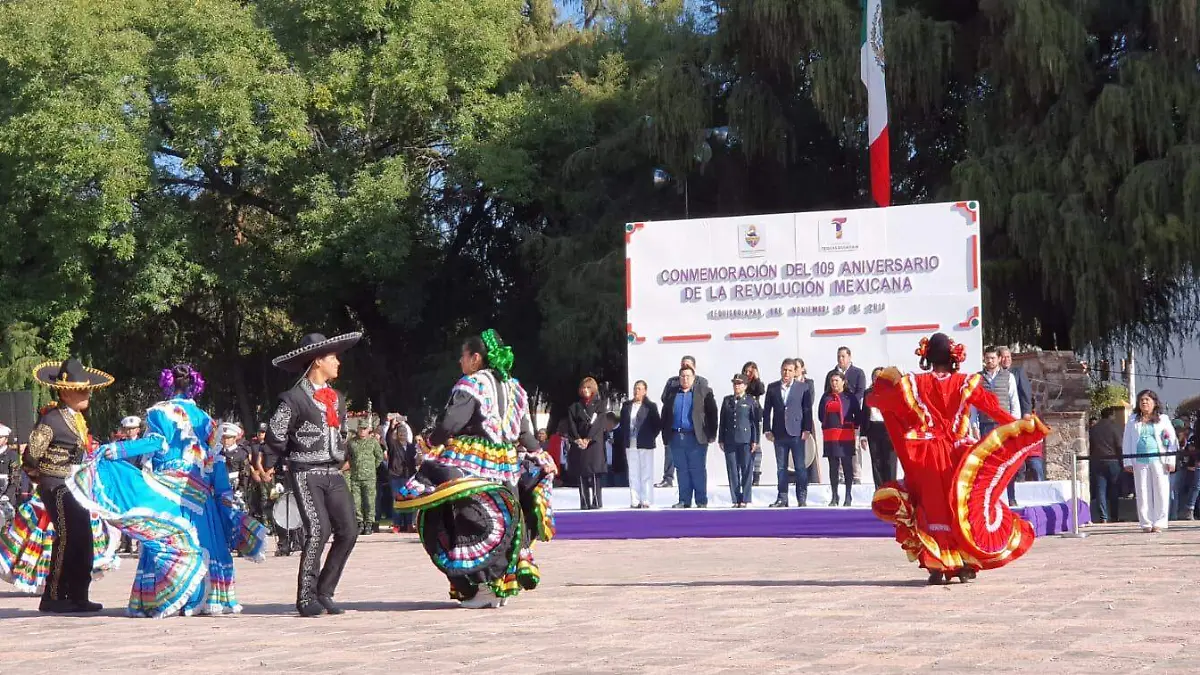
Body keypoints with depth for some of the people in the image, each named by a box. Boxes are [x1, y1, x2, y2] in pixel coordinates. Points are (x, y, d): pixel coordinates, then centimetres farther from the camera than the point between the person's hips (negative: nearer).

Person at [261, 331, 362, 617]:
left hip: (333, 473, 7)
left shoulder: (337, 398, 18)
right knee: (319, 529, -18)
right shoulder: (294, 398, -6)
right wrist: (299, 456, 7)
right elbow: (275, 437, -4)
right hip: (307, 474, -7)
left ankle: (324, 592, 8)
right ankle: (306, 598, -9)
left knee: (348, 530, -4)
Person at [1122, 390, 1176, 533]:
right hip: (1139, 461, 1)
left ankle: (1159, 523, 1)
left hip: (1159, 460, -1)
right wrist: (1127, 462, 3)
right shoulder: (1133, 420, 12)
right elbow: (1127, 441, 11)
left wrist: (1170, 461, -5)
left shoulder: (1163, 419, 9)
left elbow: (1172, 440, 5)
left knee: (1161, 492, -4)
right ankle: (1146, 524, 4)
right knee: (1143, 493, 0)